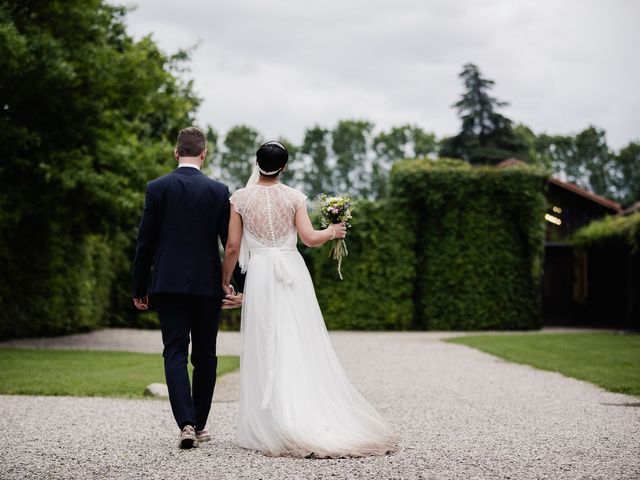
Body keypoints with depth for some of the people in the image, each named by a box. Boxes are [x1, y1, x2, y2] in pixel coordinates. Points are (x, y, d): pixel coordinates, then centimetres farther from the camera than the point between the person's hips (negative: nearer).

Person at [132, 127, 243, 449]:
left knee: (175, 354, 0)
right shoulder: (219, 191, -1)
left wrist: (139, 288, 7)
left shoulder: (157, 188, -2)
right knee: (205, 356, 11)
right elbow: (231, 242, -1)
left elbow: (145, 241, -1)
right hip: (207, 285, 1)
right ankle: (200, 425, 19)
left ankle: (186, 423, -15)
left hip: (168, 285, -1)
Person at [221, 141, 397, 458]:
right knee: (302, 348, 4)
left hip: (260, 275, -1)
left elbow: (232, 247, 0)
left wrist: (225, 279, 13)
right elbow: (309, 238, -7)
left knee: (267, 351, 3)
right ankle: (321, 421, 2)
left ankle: (272, 429, 1)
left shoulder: (240, 198, 0)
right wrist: (332, 232, 12)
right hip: (292, 273, 1)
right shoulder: (294, 197, 0)